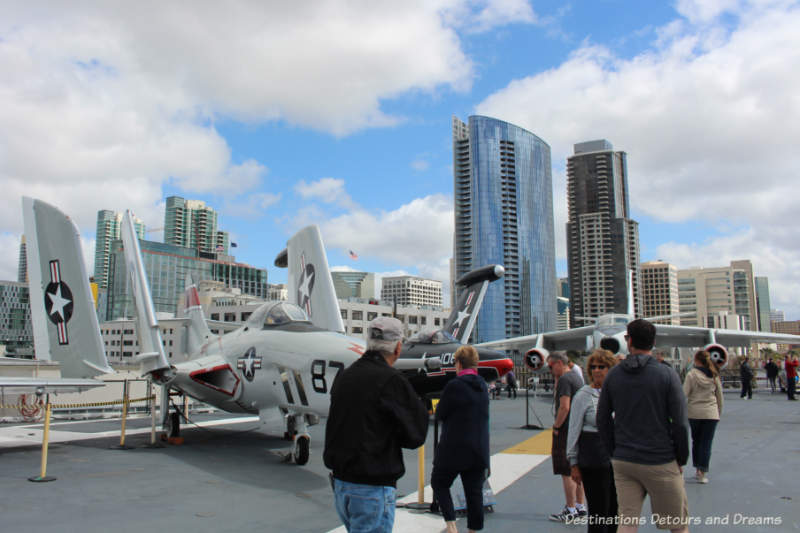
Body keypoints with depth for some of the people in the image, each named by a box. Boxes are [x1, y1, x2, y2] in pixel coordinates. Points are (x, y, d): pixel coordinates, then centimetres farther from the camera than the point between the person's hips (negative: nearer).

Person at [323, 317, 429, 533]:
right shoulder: (391, 380, -17)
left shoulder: (344, 376, 6)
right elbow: (415, 435, -12)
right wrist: (420, 407, 6)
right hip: (373, 489, -8)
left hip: (340, 482, 8)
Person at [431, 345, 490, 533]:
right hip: (479, 451, 6)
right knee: (474, 492, 11)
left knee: (439, 484, 12)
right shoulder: (482, 385, 5)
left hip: (454, 450, -6)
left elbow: (440, 414, -10)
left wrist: (438, 407, 10)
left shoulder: (454, 385, -17)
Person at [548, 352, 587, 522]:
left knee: (567, 472, -4)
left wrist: (556, 426, -14)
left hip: (566, 431, -10)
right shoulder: (576, 377, 15)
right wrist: (557, 382, 16)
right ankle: (580, 506, 24)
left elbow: (564, 407, -24)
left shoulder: (565, 379, -16)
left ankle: (570, 510, 0)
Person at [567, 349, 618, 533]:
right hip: (593, 460, -4)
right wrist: (574, 464, -5)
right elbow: (574, 431, -3)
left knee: (616, 509, 11)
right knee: (598, 510, 1)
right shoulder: (583, 395, -4)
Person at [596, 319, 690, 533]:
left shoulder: (613, 375, 2)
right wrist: (681, 459, 2)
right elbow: (680, 423, -10)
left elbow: (602, 420, 5)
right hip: (661, 462, -3)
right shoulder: (667, 375, -8)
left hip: (623, 462, 3)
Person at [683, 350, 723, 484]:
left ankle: (697, 470, 22)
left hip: (694, 413, -1)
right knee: (706, 443, 3)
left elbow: (684, 395, -9)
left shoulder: (691, 374, -7)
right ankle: (702, 473, 0)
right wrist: (719, 412, 21)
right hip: (711, 413, 1)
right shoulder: (714, 376, 3)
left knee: (696, 442, 15)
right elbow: (720, 396, 9)